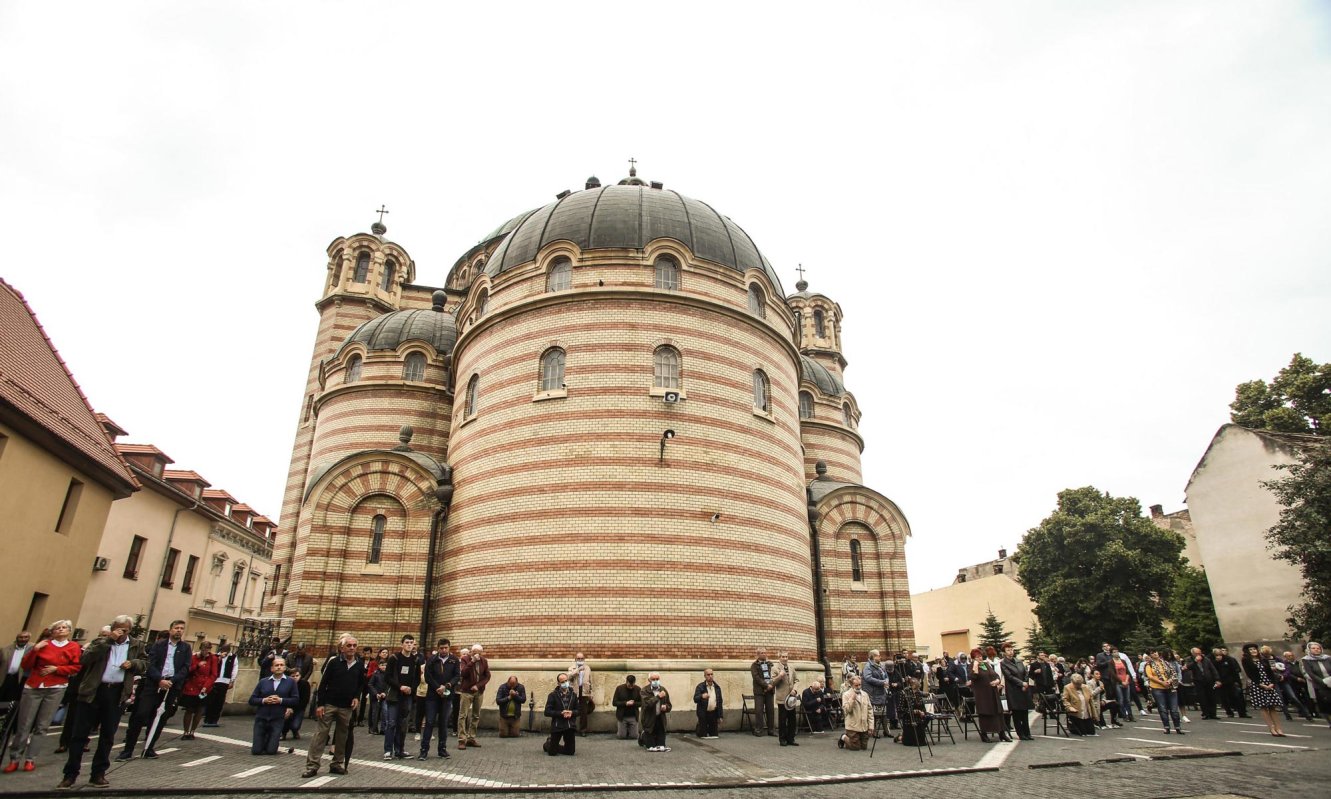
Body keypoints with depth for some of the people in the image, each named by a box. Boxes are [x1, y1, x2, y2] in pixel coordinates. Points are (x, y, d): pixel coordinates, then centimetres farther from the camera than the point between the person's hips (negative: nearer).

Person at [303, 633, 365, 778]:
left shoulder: (360, 664, 3)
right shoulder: (333, 661, -8)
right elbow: (323, 683, -7)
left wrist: (357, 697, -1)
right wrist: (319, 704, -10)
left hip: (347, 707, 3)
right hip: (329, 704, -3)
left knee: (342, 736, 9)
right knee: (321, 733, -3)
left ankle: (337, 764, 19)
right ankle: (312, 766, 3)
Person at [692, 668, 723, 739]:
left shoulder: (717, 687, 10)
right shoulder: (700, 686, -4)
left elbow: (719, 702, 13)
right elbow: (695, 699, -15)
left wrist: (720, 716, 8)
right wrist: (702, 696, -37)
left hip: (713, 713, 4)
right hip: (703, 714, -3)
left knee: (714, 735, 3)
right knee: (703, 736, -2)